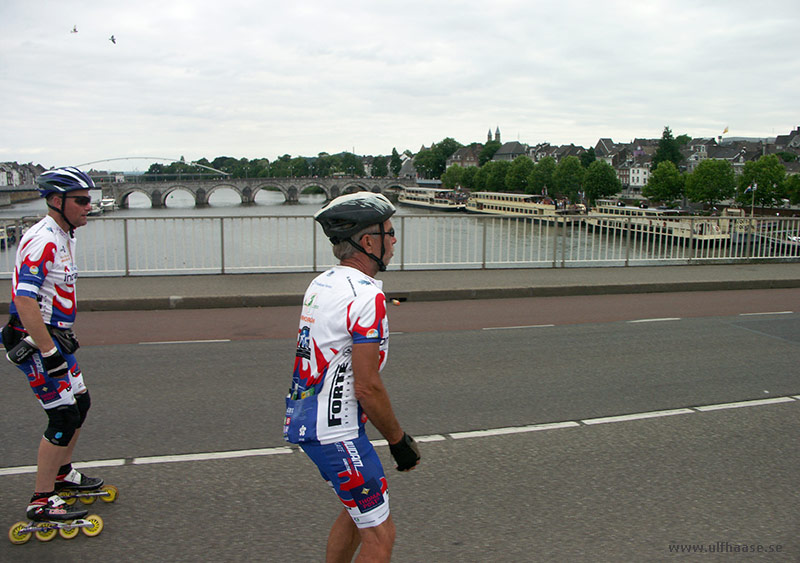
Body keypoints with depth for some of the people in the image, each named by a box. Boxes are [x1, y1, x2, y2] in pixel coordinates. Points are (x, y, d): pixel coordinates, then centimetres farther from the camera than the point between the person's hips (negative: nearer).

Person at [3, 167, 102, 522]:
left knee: (80, 402, 18)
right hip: (34, 342, -10)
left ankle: (62, 473, 36)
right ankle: (41, 502, 5)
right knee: (64, 417, -7)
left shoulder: (64, 237, 11)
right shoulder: (42, 241, -21)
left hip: (52, 338, 10)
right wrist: (49, 352, -26)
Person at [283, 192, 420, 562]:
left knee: (357, 510, 25)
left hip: (305, 418, 10)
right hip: (335, 431, -9)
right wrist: (399, 440, -8)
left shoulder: (320, 284, 8)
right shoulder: (366, 295, -20)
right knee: (379, 533, 4)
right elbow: (367, 387, -21)